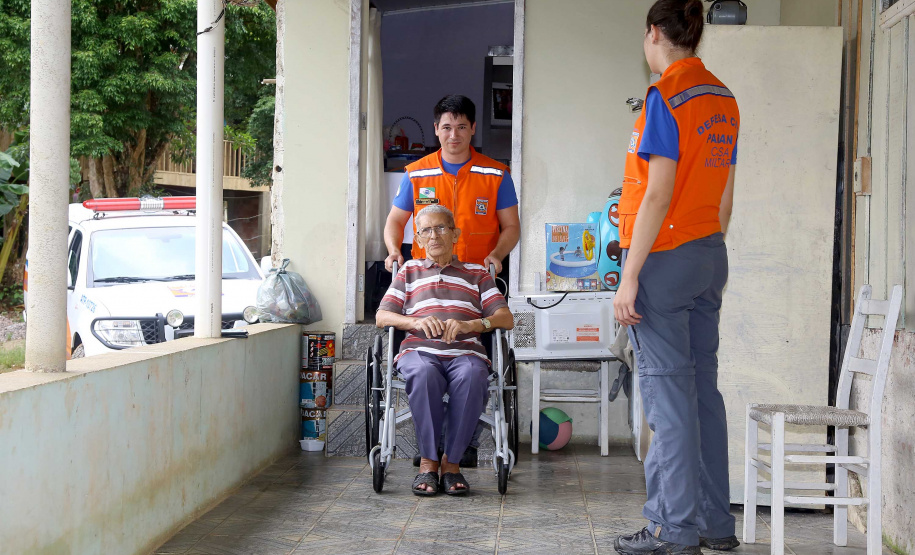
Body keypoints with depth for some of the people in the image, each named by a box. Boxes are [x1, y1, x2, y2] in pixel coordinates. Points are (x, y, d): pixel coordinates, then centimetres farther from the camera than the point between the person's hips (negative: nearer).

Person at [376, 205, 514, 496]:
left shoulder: (476, 273, 25)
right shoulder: (410, 271, 27)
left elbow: (506, 318, 11)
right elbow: (382, 316, 15)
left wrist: (469, 324, -10)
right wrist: (415, 322, -7)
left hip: (465, 352, 0)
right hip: (419, 350, 0)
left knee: (471, 376, -38)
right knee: (423, 374, -39)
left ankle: (452, 461, -27)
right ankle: (428, 461, -28)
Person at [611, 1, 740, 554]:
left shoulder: (667, 97, -13)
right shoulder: (724, 99, 12)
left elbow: (658, 195, -18)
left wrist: (630, 277, -16)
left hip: (665, 258, -8)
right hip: (711, 257, 8)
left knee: (668, 392, -4)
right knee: (703, 387, 11)